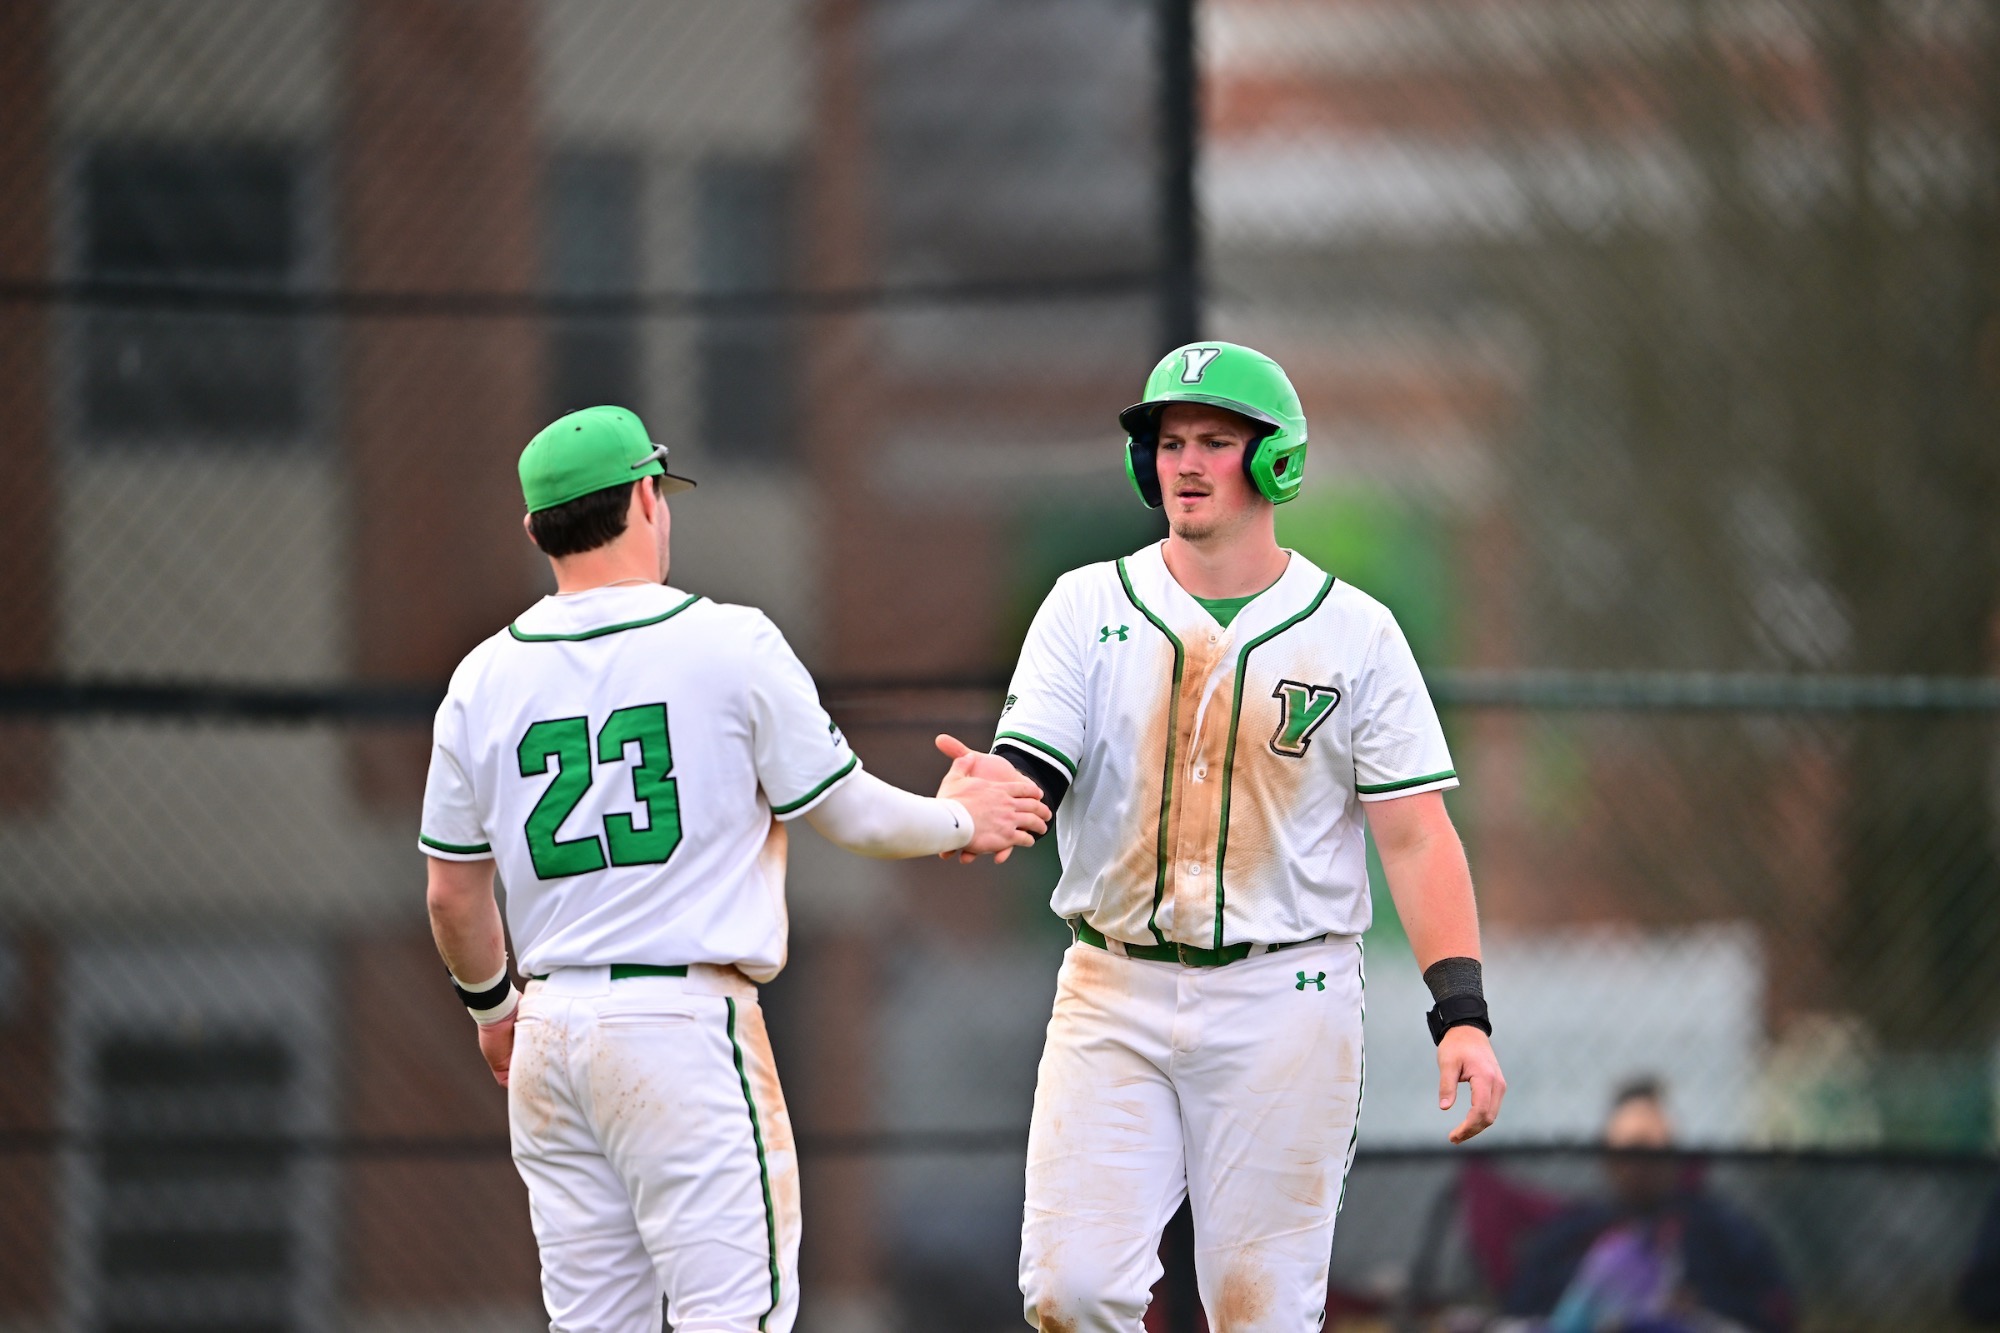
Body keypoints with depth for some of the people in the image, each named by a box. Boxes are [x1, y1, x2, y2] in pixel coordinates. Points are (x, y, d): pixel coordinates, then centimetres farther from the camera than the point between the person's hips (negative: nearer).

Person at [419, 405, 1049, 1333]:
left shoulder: (485, 679, 6)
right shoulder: (731, 644, -6)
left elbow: (452, 892, 12)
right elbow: (850, 815, 1)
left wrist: (492, 1004, 31)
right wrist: (958, 820, 21)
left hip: (550, 1034, 5)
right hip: (687, 1015, -5)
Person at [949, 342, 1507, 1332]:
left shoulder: (1353, 634, 2)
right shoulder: (1088, 609, 5)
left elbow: (1416, 836, 0)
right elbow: (1027, 774, -6)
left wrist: (1463, 1017, -10)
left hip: (1282, 1000, -1)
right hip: (1113, 992, 1)